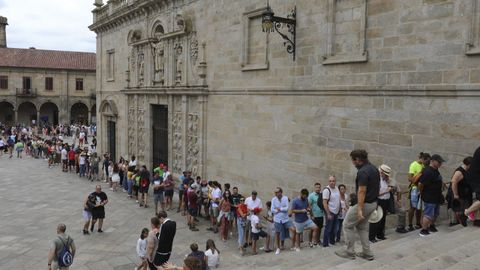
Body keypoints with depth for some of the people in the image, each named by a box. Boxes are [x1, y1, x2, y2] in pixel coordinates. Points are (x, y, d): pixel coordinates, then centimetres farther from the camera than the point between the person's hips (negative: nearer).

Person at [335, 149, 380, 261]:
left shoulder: (362, 172, -23)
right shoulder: (374, 168, 8)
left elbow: (362, 191, -27)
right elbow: (377, 186, 15)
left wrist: (359, 209, -27)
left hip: (364, 204, -9)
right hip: (373, 203, 9)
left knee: (347, 225, 5)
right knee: (362, 227, 20)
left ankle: (350, 252, 12)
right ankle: (367, 253, 19)